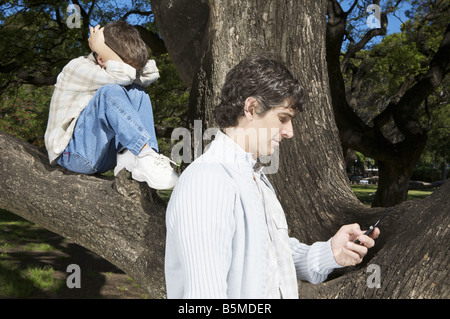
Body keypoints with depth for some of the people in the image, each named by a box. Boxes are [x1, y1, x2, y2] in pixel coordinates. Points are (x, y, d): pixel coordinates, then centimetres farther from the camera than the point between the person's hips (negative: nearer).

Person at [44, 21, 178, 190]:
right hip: (73, 153, -7)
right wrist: (100, 45, -16)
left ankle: (129, 159, -23)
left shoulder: (111, 75, 9)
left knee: (137, 93, -5)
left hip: (104, 153, 7)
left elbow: (151, 73, -5)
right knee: (110, 93, -28)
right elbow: (123, 74, -29)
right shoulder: (77, 68, -13)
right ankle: (146, 156, -34)